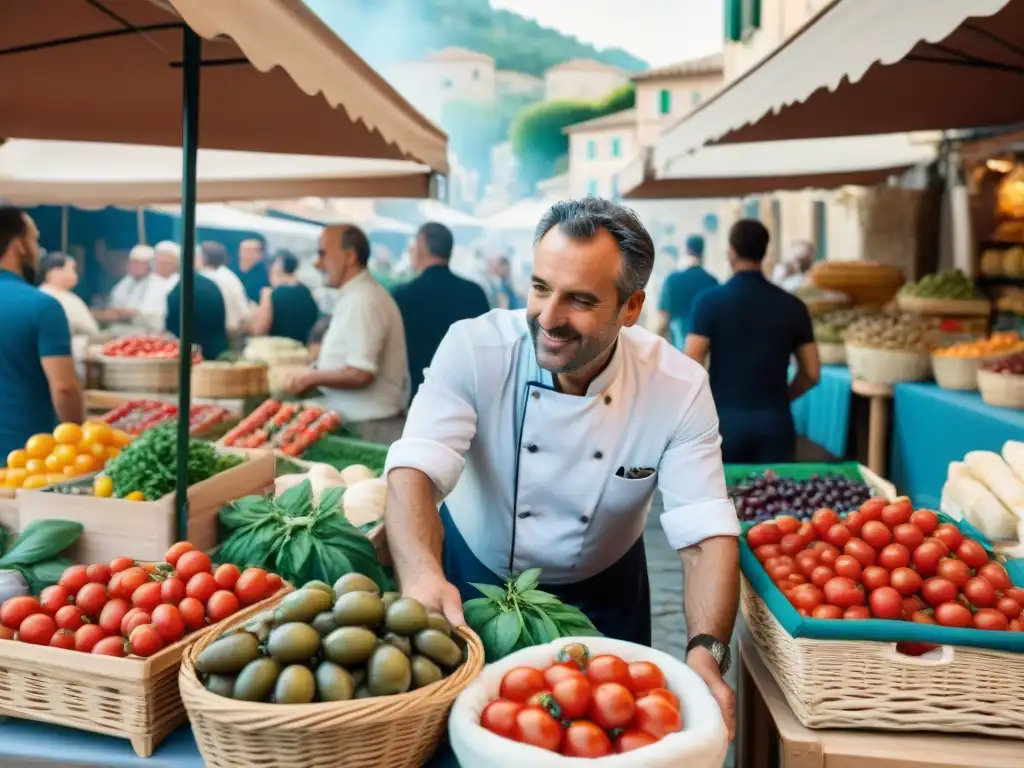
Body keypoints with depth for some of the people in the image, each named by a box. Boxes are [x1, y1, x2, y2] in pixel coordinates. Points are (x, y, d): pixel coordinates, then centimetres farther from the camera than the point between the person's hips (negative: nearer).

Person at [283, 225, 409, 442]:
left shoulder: (362, 301, -18)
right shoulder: (356, 296, 12)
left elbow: (360, 375, -23)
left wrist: (311, 378, -10)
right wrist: (315, 374, 11)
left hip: (367, 429, -9)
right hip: (358, 423, 9)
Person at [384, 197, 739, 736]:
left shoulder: (680, 388, -22)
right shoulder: (473, 349, -25)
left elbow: (706, 532, -25)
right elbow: (415, 469, -35)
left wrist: (706, 651, -42)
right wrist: (421, 574, -55)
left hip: (603, 590, 1)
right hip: (475, 575, 0)